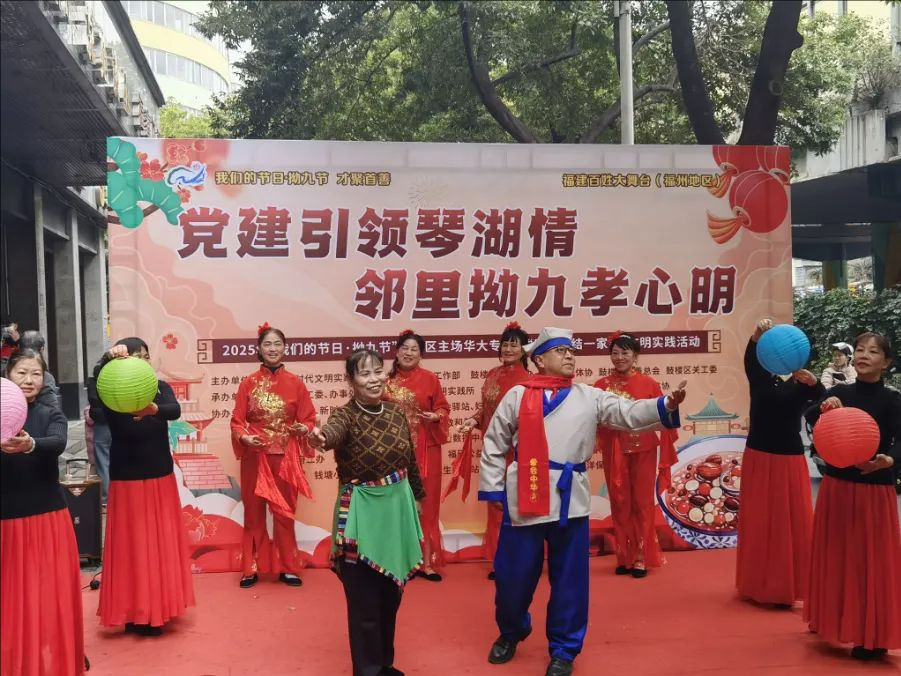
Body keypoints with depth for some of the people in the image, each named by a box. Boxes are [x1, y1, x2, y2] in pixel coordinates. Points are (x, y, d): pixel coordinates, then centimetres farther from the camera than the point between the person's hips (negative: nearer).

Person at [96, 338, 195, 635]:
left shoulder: (161, 388, 0)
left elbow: (175, 411, -19)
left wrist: (154, 409, -41)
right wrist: (109, 360, -46)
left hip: (161, 477, 3)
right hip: (127, 479, -3)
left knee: (162, 544, 9)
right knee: (131, 546, 0)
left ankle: (157, 609, 23)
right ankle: (134, 614, 9)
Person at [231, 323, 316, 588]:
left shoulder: (295, 383, 1)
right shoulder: (248, 383, 1)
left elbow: (308, 419, 4)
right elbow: (237, 422, 1)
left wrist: (303, 429, -17)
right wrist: (244, 437, -18)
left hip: (285, 457, 0)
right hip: (255, 457, 0)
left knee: (284, 512, 7)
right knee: (254, 512, 7)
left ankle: (287, 567, 17)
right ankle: (251, 568, 17)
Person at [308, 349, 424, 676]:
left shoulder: (397, 411, 2)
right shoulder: (346, 414, -15)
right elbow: (333, 431, -39)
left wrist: (417, 496, 22)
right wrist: (320, 437, -62)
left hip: (398, 507, 6)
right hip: (361, 511, -5)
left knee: (391, 594, 17)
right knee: (365, 600, 1)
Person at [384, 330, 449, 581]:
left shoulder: (430, 379, 0)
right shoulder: (387, 380, 6)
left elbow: (443, 408, 4)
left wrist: (435, 417, -15)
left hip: (424, 450, -1)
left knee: (424, 503, 2)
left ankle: (426, 562, 9)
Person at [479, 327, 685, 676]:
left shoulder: (590, 396, 7)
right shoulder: (518, 395, 2)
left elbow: (629, 413, -4)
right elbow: (494, 444, 5)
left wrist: (666, 405, -21)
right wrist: (493, 488, 2)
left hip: (569, 499, 1)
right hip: (523, 498, -1)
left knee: (569, 579, 7)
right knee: (513, 574, 9)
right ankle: (511, 633, 37)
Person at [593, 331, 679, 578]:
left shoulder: (648, 384, -2)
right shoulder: (602, 385, 0)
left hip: (643, 450, -1)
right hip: (614, 451, 1)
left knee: (642, 502, 4)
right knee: (620, 503, 8)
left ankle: (641, 557, 13)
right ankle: (624, 557, 18)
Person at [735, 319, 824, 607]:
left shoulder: (801, 386, -1)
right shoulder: (759, 378, 0)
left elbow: (821, 399, -23)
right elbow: (750, 358, -20)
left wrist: (813, 382, -46)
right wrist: (757, 336, -42)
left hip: (789, 461, 0)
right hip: (758, 459, 1)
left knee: (792, 522, 1)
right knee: (758, 522, 7)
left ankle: (788, 586, 12)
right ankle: (759, 585, 18)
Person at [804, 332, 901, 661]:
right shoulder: (838, 393, 2)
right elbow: (810, 417, -13)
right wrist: (824, 407, -34)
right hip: (836, 485, 4)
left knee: (872, 560, -1)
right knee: (835, 556, 13)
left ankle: (873, 636, 10)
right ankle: (833, 622, 31)